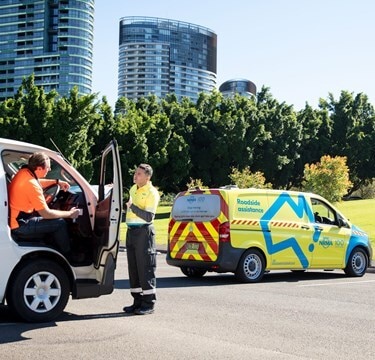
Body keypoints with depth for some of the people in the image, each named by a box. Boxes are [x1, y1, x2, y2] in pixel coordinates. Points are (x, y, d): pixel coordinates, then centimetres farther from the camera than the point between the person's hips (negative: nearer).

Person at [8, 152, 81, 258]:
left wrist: (57, 182, 11)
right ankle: (67, 256, 11)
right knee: (60, 223, -9)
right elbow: (46, 214, -22)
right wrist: (70, 214, -10)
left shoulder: (24, 171, -3)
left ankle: (56, 249, 33)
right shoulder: (32, 185, -28)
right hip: (18, 227, -10)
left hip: (15, 218, 10)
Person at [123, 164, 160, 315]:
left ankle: (148, 304, -1)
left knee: (145, 268, -6)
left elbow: (149, 217, -19)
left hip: (144, 231, -8)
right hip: (131, 230, 8)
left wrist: (132, 206, -22)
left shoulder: (151, 193, -11)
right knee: (133, 267, 9)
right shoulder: (133, 188, 14)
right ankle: (138, 301, 17)